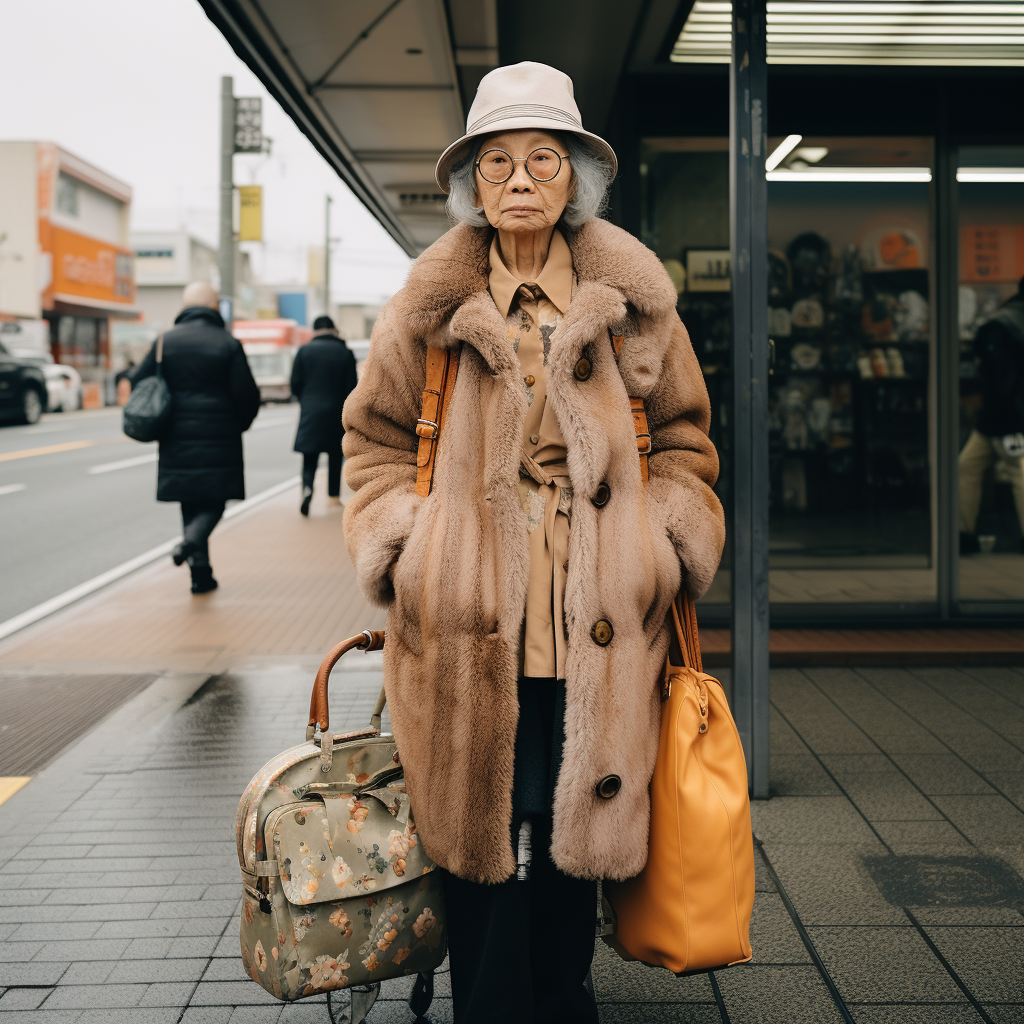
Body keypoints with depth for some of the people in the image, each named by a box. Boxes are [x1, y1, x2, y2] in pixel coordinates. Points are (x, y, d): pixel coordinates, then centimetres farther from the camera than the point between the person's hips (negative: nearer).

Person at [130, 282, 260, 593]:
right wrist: (240, 424, 13)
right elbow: (247, 394, -7)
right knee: (214, 500, 8)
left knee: (191, 503, 11)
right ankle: (193, 540, -22)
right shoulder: (228, 344, -6)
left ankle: (201, 574, 11)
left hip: (177, 439, 3)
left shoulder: (165, 341, 1)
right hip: (219, 439, -3)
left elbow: (139, 383, 0)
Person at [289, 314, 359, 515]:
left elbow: (295, 384, 0)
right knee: (335, 456, 15)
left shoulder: (304, 350, -2)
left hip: (310, 412, -1)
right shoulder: (345, 353, -1)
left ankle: (307, 488, -23)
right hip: (336, 414, 1)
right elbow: (351, 388, -2)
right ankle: (333, 495, 21)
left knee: (310, 457, 2)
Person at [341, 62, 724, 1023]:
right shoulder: (431, 304, 5)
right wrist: (400, 549, 1)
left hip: (595, 623, 1)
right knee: (475, 833, 4)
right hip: (467, 619, 0)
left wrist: (669, 547, 3)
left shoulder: (632, 301, 7)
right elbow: (375, 434, 13)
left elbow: (682, 438, 15)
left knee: (574, 831, 5)